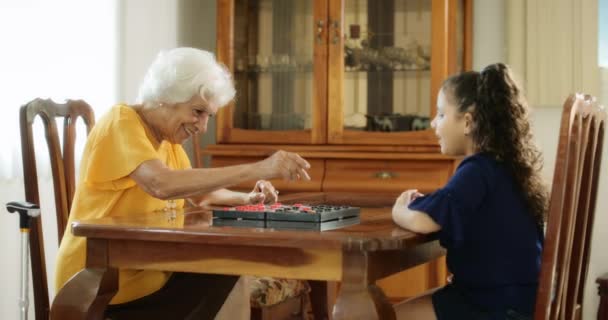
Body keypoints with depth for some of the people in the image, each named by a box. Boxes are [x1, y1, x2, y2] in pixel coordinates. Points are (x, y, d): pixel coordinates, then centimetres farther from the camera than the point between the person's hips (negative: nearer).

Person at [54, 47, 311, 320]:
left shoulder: (169, 138, 11)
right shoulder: (121, 122, -16)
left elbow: (199, 193, 18)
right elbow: (163, 184, -33)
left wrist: (247, 198, -4)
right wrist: (256, 169, -34)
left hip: (149, 273, 8)